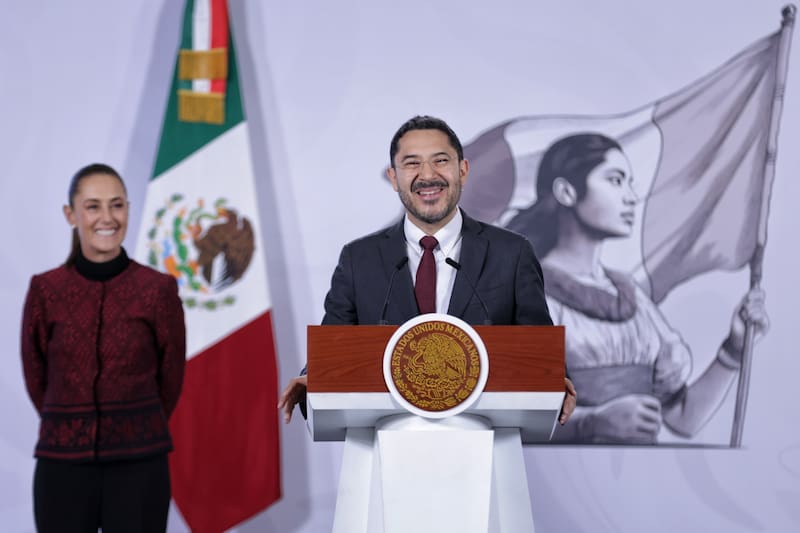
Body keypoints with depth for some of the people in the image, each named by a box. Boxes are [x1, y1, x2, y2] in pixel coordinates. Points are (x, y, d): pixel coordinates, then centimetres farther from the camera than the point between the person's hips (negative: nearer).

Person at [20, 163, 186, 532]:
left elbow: (171, 376, 8)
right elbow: (36, 377, 10)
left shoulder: (158, 289, -3)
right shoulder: (45, 291, 0)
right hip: (63, 464, 1)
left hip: (139, 465, -1)